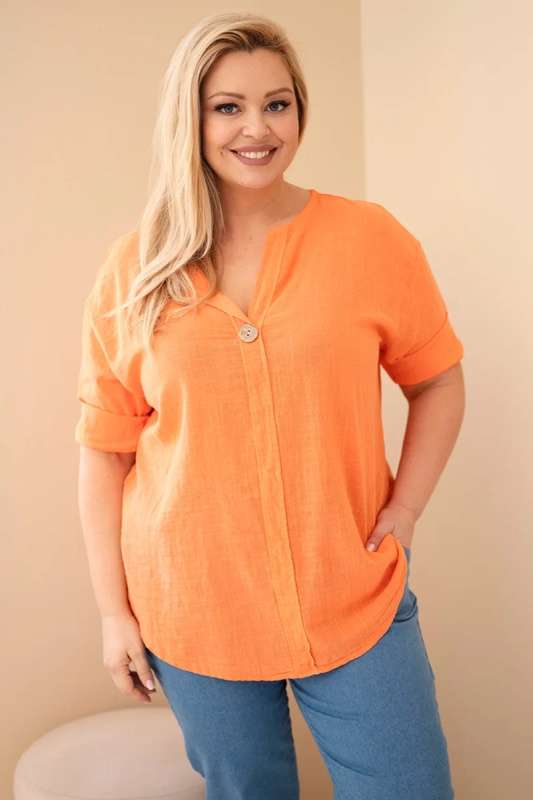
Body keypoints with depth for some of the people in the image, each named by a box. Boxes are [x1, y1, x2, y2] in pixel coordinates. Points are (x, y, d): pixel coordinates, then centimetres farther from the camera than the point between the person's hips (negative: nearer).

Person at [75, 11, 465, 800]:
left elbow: (436, 380, 6)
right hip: (192, 614, 1)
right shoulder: (134, 271, -3)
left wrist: (402, 510, -6)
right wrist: (114, 610, 0)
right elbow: (105, 447, 0)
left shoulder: (371, 239, -5)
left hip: (355, 601, 0)